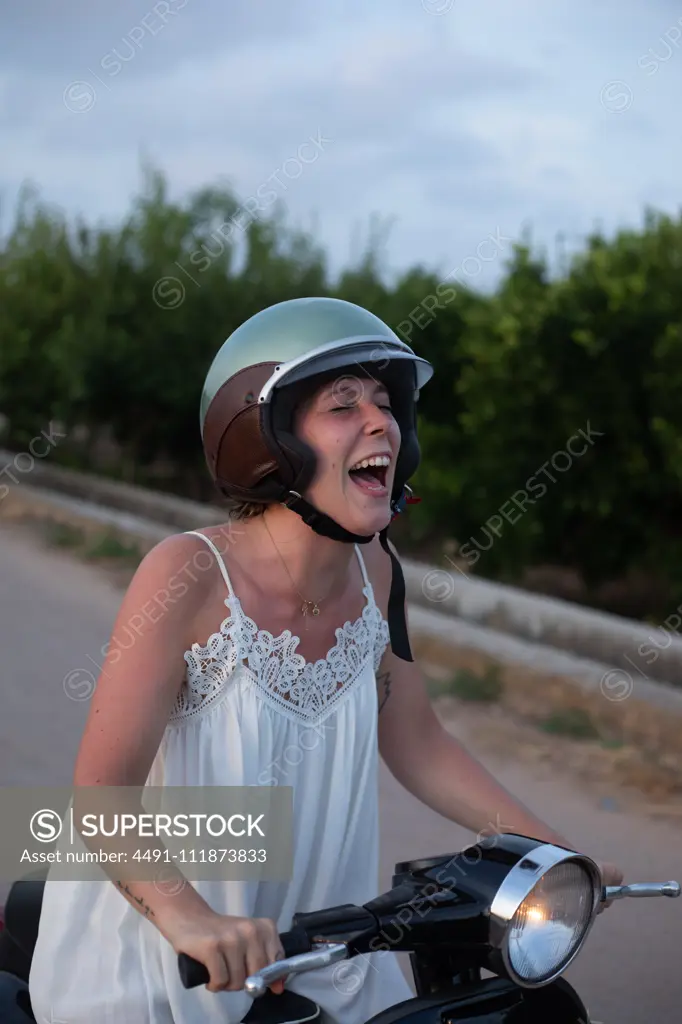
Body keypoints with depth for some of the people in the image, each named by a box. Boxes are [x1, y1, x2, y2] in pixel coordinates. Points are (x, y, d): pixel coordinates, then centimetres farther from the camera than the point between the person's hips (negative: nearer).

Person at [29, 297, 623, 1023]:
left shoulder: (375, 569, -3)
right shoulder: (189, 575, -21)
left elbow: (417, 743, 7)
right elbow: (101, 792, -26)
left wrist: (553, 853, 3)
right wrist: (187, 917, -41)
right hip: (153, 958, -5)